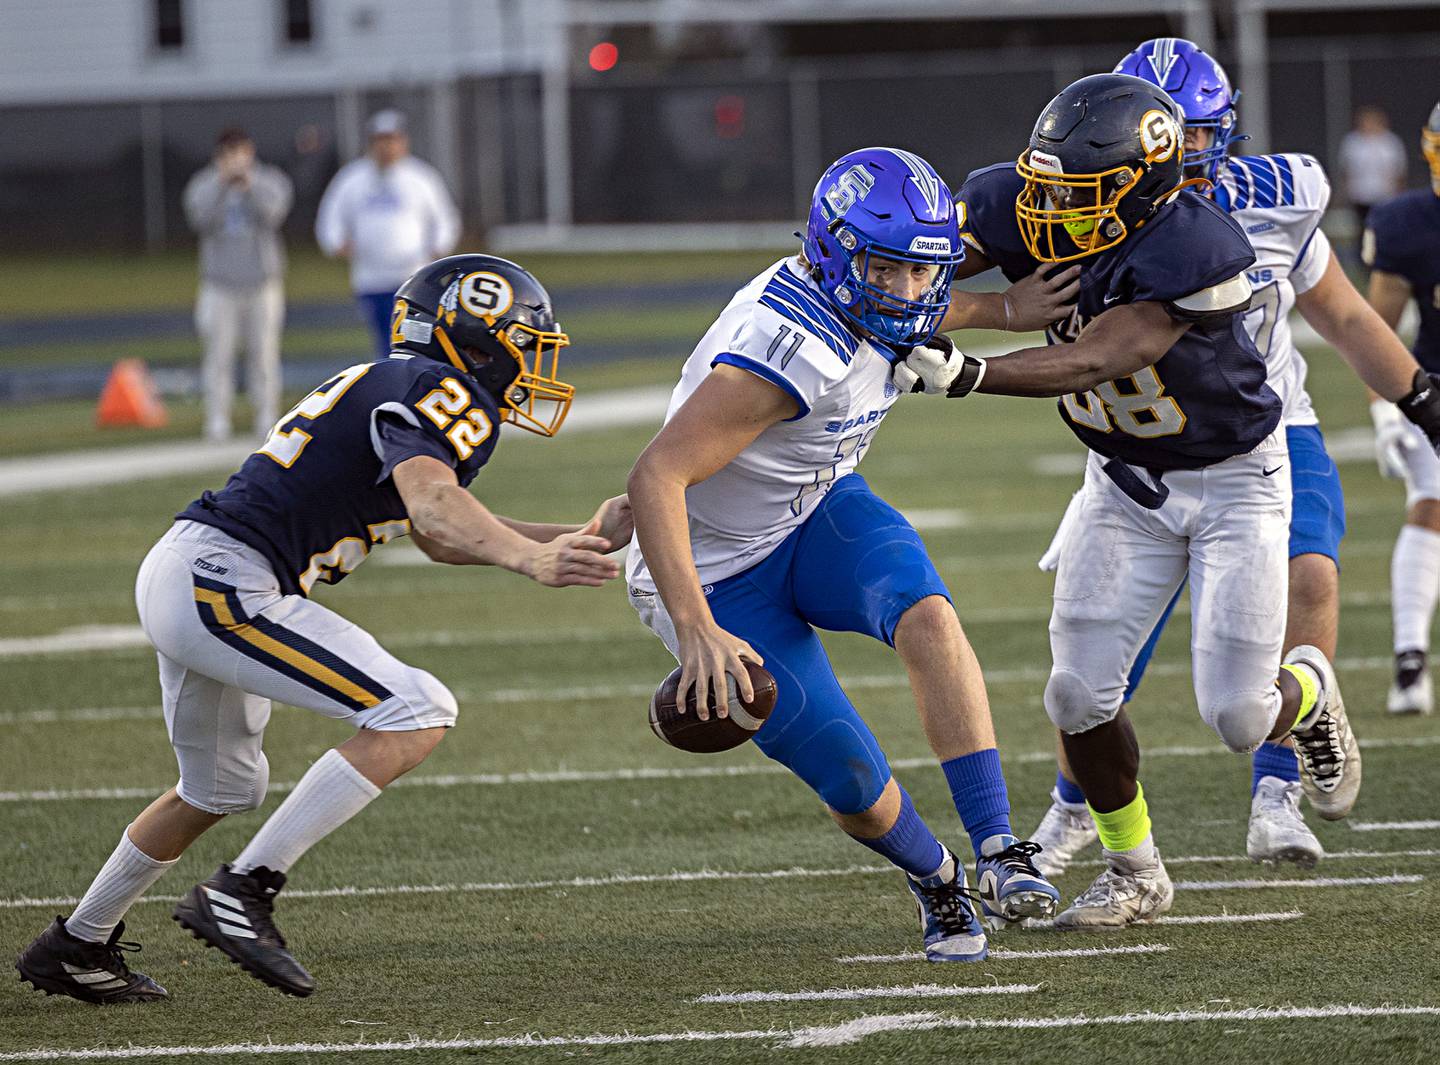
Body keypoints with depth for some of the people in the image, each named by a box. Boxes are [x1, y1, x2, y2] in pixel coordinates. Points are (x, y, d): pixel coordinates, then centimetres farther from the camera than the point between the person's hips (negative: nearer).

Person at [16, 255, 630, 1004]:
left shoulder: (390, 387, 21)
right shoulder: (442, 395, -9)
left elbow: (441, 540, 31)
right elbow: (431, 505, -29)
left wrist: (583, 541, 27)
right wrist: (531, 560, -43)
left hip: (177, 576, 11)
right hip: (223, 583, -11)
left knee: (221, 790, 29)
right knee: (415, 714, -14)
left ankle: (76, 948, 42)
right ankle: (242, 890, -15)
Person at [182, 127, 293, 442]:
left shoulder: (270, 181, 5)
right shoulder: (203, 185, 6)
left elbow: (271, 214, -14)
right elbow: (201, 219, -12)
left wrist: (249, 184, -24)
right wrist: (221, 183, -19)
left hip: (263, 284, 0)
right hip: (220, 286, 0)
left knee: (264, 354, 0)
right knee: (219, 355, -6)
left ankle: (267, 419, 7)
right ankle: (217, 421, -5)